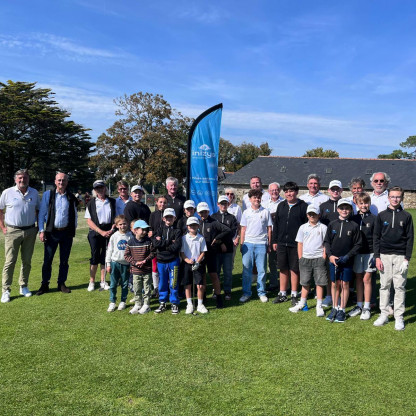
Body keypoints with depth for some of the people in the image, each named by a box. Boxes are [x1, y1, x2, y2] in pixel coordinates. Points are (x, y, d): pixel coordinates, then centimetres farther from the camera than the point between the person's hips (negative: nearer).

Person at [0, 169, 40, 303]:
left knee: (27, 261, 9)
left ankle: (23, 287, 21)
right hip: (13, 231, -3)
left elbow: (38, 210, 17)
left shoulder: (34, 193, 7)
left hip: (30, 231, 3)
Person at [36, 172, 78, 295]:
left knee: (64, 261, 9)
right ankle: (44, 285, 14)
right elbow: (42, 213, -1)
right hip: (51, 232, -2)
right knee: (47, 260, 3)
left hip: (66, 233, 2)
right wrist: (41, 231, -7)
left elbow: (74, 215, 13)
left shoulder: (71, 197, 5)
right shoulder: (48, 195, 0)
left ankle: (61, 284, 20)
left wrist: (73, 229, 5)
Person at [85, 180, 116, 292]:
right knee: (95, 257, -2)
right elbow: (89, 221, -3)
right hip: (95, 233, -1)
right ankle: (92, 282, 10)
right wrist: (101, 232, -12)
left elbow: (116, 217, 8)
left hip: (109, 232, 2)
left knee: (105, 257, 5)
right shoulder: (91, 203, 2)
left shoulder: (112, 202, 7)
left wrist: (112, 230, -9)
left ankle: (103, 281, 15)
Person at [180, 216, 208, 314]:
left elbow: (203, 252, 0)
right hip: (187, 264, 1)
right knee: (187, 285, 6)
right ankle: (189, 305, 20)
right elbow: (181, 252, 1)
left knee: (200, 286, -1)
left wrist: (197, 262, -12)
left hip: (198, 265, 0)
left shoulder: (201, 238, 1)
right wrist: (188, 260, -15)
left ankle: (200, 305, 14)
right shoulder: (184, 238, 1)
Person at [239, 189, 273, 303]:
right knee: (246, 269, 3)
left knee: (261, 270, 4)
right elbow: (243, 229, 11)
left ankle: (261, 292, 16)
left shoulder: (265, 212, 4)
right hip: (248, 243, 1)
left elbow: (269, 229, 7)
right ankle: (246, 293, 13)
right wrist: (242, 244, 7)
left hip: (261, 244, -1)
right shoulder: (246, 212, 7)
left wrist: (269, 244, 5)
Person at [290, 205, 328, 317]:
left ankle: (319, 306, 8)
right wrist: (300, 259, 4)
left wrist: (323, 258, -6)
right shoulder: (303, 227, 6)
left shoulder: (323, 227, 0)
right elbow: (300, 244, 9)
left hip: (319, 258, -2)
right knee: (305, 283, 12)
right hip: (305, 258, 2)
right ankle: (302, 304, 24)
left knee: (320, 283, 0)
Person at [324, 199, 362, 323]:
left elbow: (358, 244, -2)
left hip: (347, 261, -2)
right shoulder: (332, 224, 3)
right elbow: (327, 241, 6)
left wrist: (347, 256, -12)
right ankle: (334, 308, 23)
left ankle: (342, 310, 17)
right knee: (335, 284, 10)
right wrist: (330, 255, -8)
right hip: (333, 260, 2)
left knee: (345, 285, 6)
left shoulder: (354, 226, -3)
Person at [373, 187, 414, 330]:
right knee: (384, 285, 6)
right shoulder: (382, 215, 4)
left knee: (400, 287, 3)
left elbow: (410, 238, 2)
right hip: (384, 256, 1)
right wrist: (377, 257, -2)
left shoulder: (406, 216, 3)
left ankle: (399, 317, 12)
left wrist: (407, 259, -5)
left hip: (400, 256, -1)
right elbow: (376, 237, 5)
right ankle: (384, 315, 16)